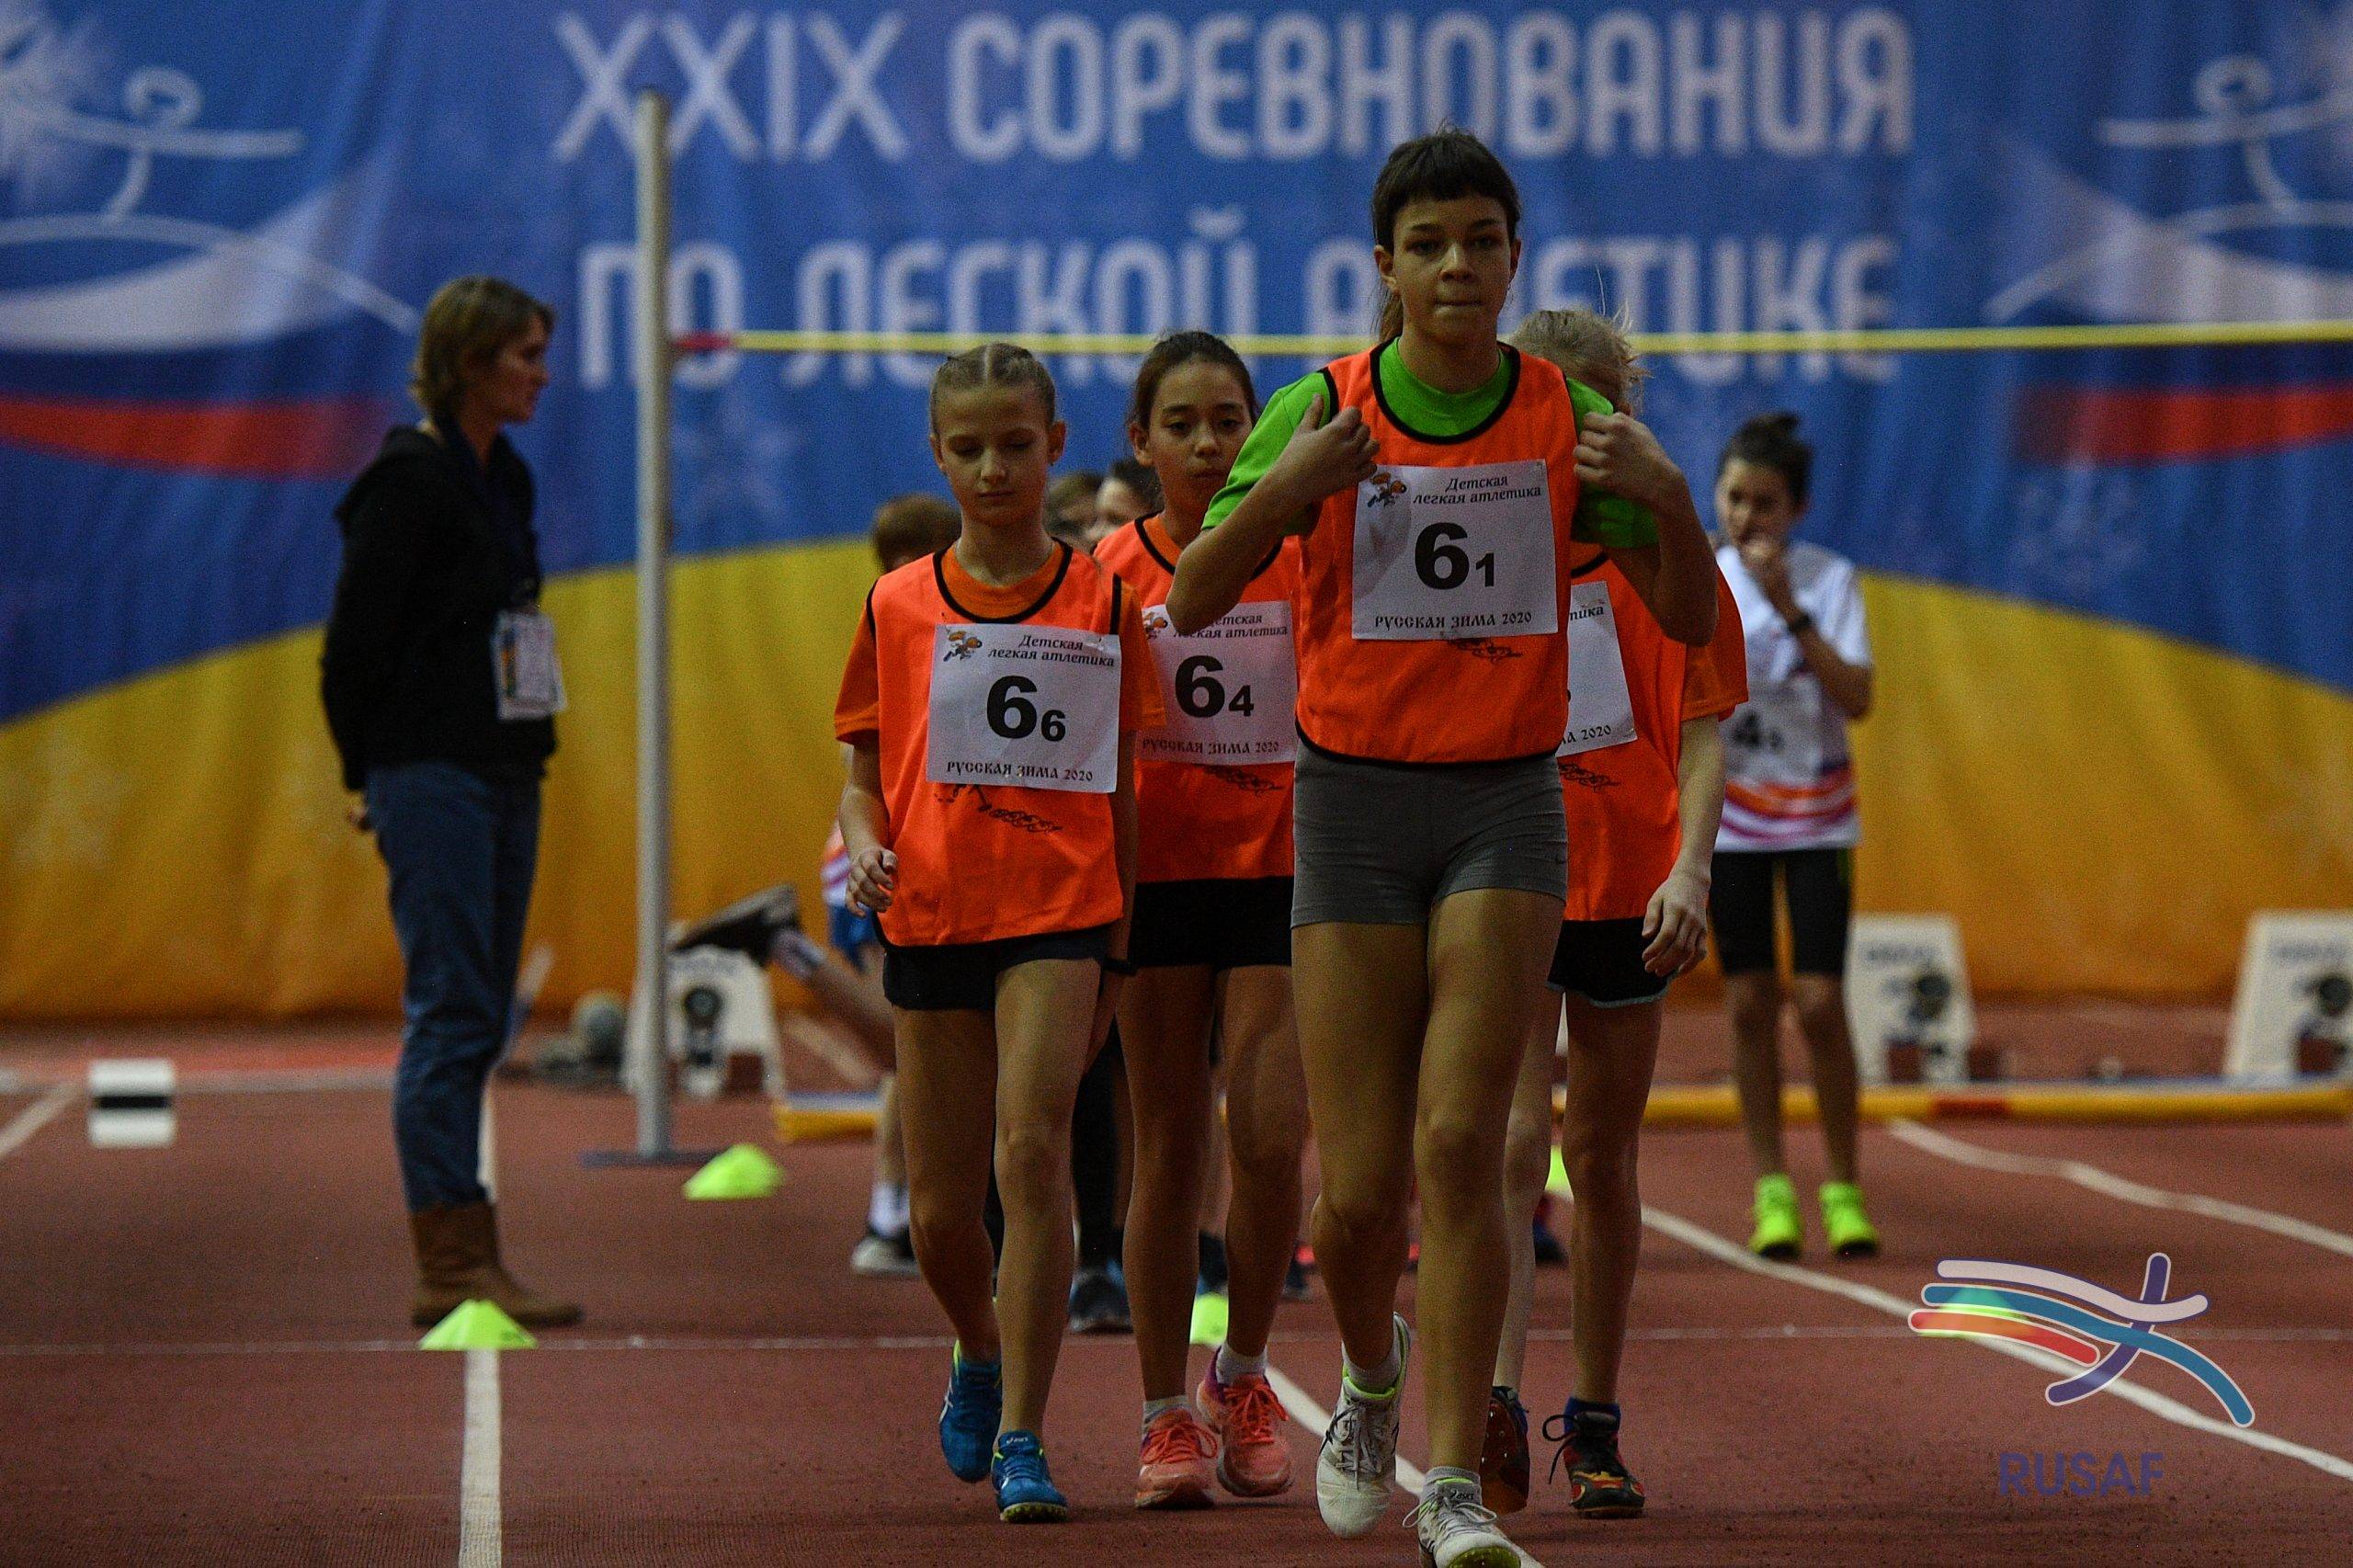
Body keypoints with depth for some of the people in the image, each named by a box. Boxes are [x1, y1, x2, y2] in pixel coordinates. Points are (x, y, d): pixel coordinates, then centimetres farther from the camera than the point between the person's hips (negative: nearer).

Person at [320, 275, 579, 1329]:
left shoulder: (503, 478, 15)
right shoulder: (409, 480, -12)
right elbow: (355, 640, -13)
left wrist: (525, 750, 15)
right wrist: (375, 775, -5)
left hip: (504, 775, 9)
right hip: (433, 777, -9)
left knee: (476, 1019, 9)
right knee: (450, 1013, -9)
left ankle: (455, 1257, 12)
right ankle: (451, 1266, -9)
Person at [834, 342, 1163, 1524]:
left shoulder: (1100, 602, 4)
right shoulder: (897, 608, 6)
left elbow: (1119, 783, 8)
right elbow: (864, 773, 11)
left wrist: (1121, 944, 5)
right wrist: (865, 847, -12)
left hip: (1060, 909, -2)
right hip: (929, 917, 2)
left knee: (1033, 1152, -19)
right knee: (940, 1206, 7)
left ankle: (1022, 1438, -16)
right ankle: (980, 1353, 39)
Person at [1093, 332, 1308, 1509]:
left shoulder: (1304, 558, 1)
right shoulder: (1111, 573, 2)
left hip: (1281, 869, 0)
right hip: (1159, 871, 0)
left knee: (1270, 1142, -9)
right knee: (1169, 1150, 2)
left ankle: (1243, 1377, 13)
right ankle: (1166, 1415, 10)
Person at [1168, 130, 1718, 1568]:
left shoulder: (1571, 421, -1)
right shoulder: (1323, 413, -2)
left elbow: (1694, 624, 1)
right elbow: (1191, 607, -3)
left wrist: (1667, 498, -18)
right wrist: (1278, 492, -20)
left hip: (1507, 804, 0)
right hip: (1354, 801, 0)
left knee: (1462, 1144, -14)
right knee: (1359, 1191, -2)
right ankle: (1372, 1372, 32)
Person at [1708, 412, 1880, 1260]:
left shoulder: (1828, 578, -7)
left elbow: (1856, 699, -16)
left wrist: (1790, 611, -23)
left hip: (1816, 817, -2)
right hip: (1729, 818, 2)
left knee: (1820, 1003, -7)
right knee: (1750, 1004, 0)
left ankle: (1843, 1189, 5)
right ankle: (1771, 1193, 7)